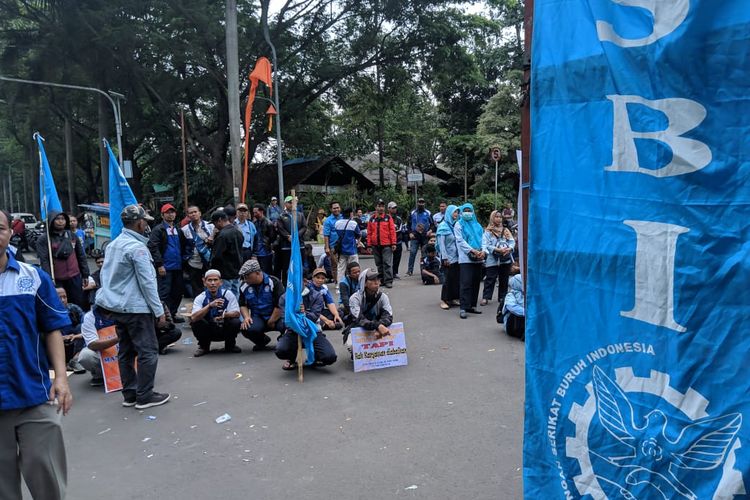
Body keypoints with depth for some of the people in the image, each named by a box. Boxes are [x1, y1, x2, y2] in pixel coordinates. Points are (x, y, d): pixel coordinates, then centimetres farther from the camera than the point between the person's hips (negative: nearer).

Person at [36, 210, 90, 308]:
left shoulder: (72, 235, 10)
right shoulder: (44, 239, -4)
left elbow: (81, 256, 13)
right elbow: (44, 260, -12)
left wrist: (85, 274, 10)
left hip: (74, 277, 4)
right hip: (56, 279, -3)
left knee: (79, 304, 9)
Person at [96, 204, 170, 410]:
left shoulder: (113, 244, 11)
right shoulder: (137, 247, -16)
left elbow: (105, 275, 15)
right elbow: (147, 282, -17)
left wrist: (110, 300, 21)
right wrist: (159, 310, -12)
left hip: (116, 306, 9)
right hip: (136, 308, -9)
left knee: (126, 351, 14)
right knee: (148, 351, -2)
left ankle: (129, 394, 21)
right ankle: (144, 396, 1)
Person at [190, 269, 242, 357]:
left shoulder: (228, 294, -10)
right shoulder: (200, 298, -10)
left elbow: (236, 313, -17)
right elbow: (193, 318, -26)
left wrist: (224, 315, -38)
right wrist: (210, 306, -41)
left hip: (225, 330, 0)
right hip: (208, 331, 0)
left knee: (235, 322, -28)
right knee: (195, 323, -26)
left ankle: (230, 345, 4)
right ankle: (204, 346, 4)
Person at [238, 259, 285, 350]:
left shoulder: (274, 282, -10)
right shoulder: (244, 287, 6)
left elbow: (280, 305, -13)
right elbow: (243, 305, 15)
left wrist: (271, 322, -11)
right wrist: (246, 317, -6)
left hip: (276, 317, -3)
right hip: (258, 317, 4)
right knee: (245, 328, -29)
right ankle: (262, 341, 8)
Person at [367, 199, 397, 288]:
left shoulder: (388, 218, 1)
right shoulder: (372, 219, 8)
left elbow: (392, 231, -2)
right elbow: (369, 233, 9)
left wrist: (393, 243, -7)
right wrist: (369, 245, 5)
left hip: (386, 245, -3)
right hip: (375, 246, 3)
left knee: (387, 263, -6)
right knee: (379, 264, 11)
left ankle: (388, 281, -3)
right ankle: (381, 280, 21)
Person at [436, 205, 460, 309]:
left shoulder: (456, 225, 10)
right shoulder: (443, 226, -6)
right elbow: (441, 243, -10)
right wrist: (444, 257, -14)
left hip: (456, 257, 6)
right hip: (448, 257, -5)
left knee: (456, 278, 5)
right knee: (448, 278, -3)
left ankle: (453, 299, 15)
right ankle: (444, 300, 6)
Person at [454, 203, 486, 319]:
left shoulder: (477, 225, 18)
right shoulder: (458, 225, 4)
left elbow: (483, 239, 12)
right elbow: (460, 241, -6)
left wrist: (483, 251, -8)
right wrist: (473, 251, -16)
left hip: (478, 258, 5)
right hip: (466, 258, -5)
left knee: (476, 282, 6)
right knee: (466, 283, -12)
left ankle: (472, 305, 14)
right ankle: (463, 308, -11)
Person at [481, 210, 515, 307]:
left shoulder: (506, 230, 13)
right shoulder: (488, 232, -2)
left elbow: (512, 242, 6)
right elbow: (486, 245, -11)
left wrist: (509, 249, -15)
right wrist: (498, 250, -21)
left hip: (506, 258, 5)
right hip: (493, 260, -5)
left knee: (504, 280, 11)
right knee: (490, 279, -5)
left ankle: (502, 297, 20)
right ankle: (485, 297, -2)